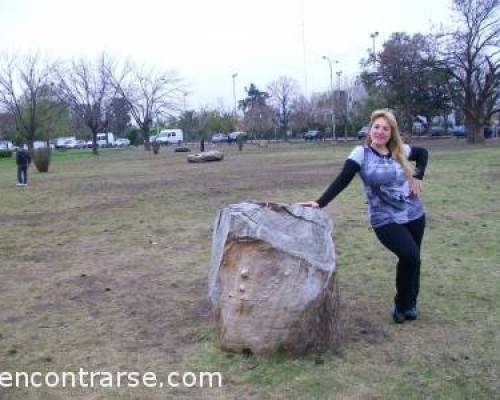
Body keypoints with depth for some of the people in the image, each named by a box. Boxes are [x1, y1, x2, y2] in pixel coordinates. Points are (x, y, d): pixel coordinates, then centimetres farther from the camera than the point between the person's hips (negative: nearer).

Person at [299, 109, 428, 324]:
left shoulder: (401, 151, 2)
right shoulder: (361, 153, -10)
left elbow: (422, 153, 22)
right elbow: (342, 180, -19)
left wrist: (418, 176, 7)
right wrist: (320, 202, -31)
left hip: (414, 215, 5)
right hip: (385, 220, -5)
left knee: (413, 259, 12)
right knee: (410, 255, -21)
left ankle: (410, 303, 36)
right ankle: (402, 304, 3)